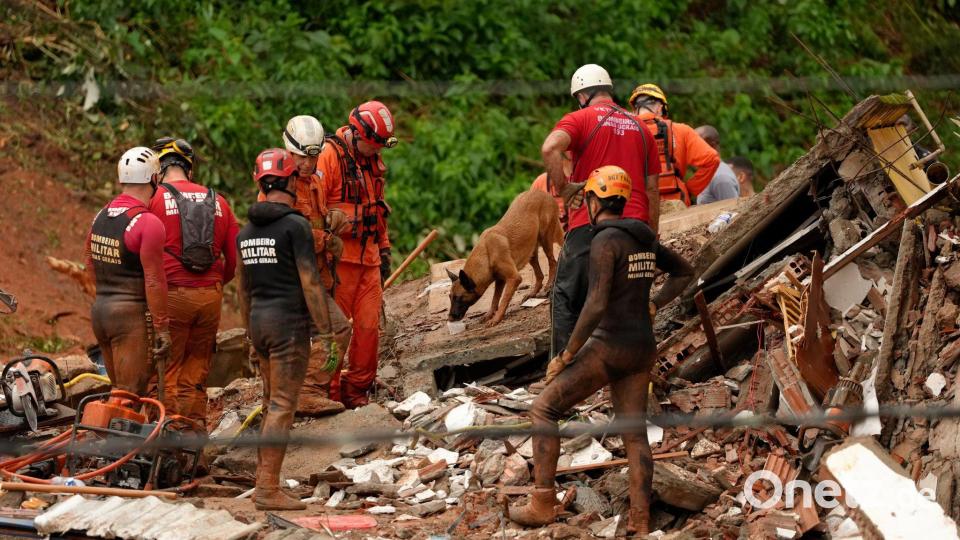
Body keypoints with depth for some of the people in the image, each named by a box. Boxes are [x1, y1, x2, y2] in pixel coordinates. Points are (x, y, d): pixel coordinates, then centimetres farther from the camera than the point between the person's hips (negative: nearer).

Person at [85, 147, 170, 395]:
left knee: (119, 390, 16)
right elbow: (154, 281, -16)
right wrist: (162, 328, -11)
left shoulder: (101, 216, 8)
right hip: (132, 314, -8)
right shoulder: (148, 223, -16)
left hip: (99, 310, 8)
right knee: (132, 394, -4)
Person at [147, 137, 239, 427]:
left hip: (171, 295, -4)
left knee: (166, 372, 1)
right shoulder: (217, 201, 11)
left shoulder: (155, 199, -2)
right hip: (210, 295, 4)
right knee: (197, 371, 12)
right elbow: (235, 256, 12)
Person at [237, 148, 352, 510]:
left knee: (272, 403, 16)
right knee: (282, 406, -6)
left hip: (259, 319, 7)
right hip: (289, 321, -7)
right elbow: (310, 282, -14)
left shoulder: (246, 232, 11)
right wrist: (329, 328, -9)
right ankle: (268, 490, -9)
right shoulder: (295, 225, -12)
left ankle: (263, 482, 18)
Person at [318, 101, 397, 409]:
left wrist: (384, 249, 21)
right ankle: (330, 394, 4)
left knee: (369, 326, 4)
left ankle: (357, 391, 14)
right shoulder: (329, 156, -10)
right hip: (339, 258, -7)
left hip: (369, 258, 7)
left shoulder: (373, 160, 15)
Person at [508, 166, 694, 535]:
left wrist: (566, 355, -16)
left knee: (543, 410, 3)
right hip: (640, 348, 8)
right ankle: (641, 528, 5)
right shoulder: (642, 237, 11)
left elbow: (596, 305, -26)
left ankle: (542, 504, 2)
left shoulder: (604, 241, -18)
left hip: (609, 348, -8)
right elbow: (685, 272, 26)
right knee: (634, 434, 10)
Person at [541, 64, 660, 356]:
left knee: (568, 300, 3)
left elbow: (550, 148, -20)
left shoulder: (580, 119, 2)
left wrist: (562, 188, -10)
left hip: (590, 225, -4)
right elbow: (652, 190, 17)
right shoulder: (640, 129, 17)